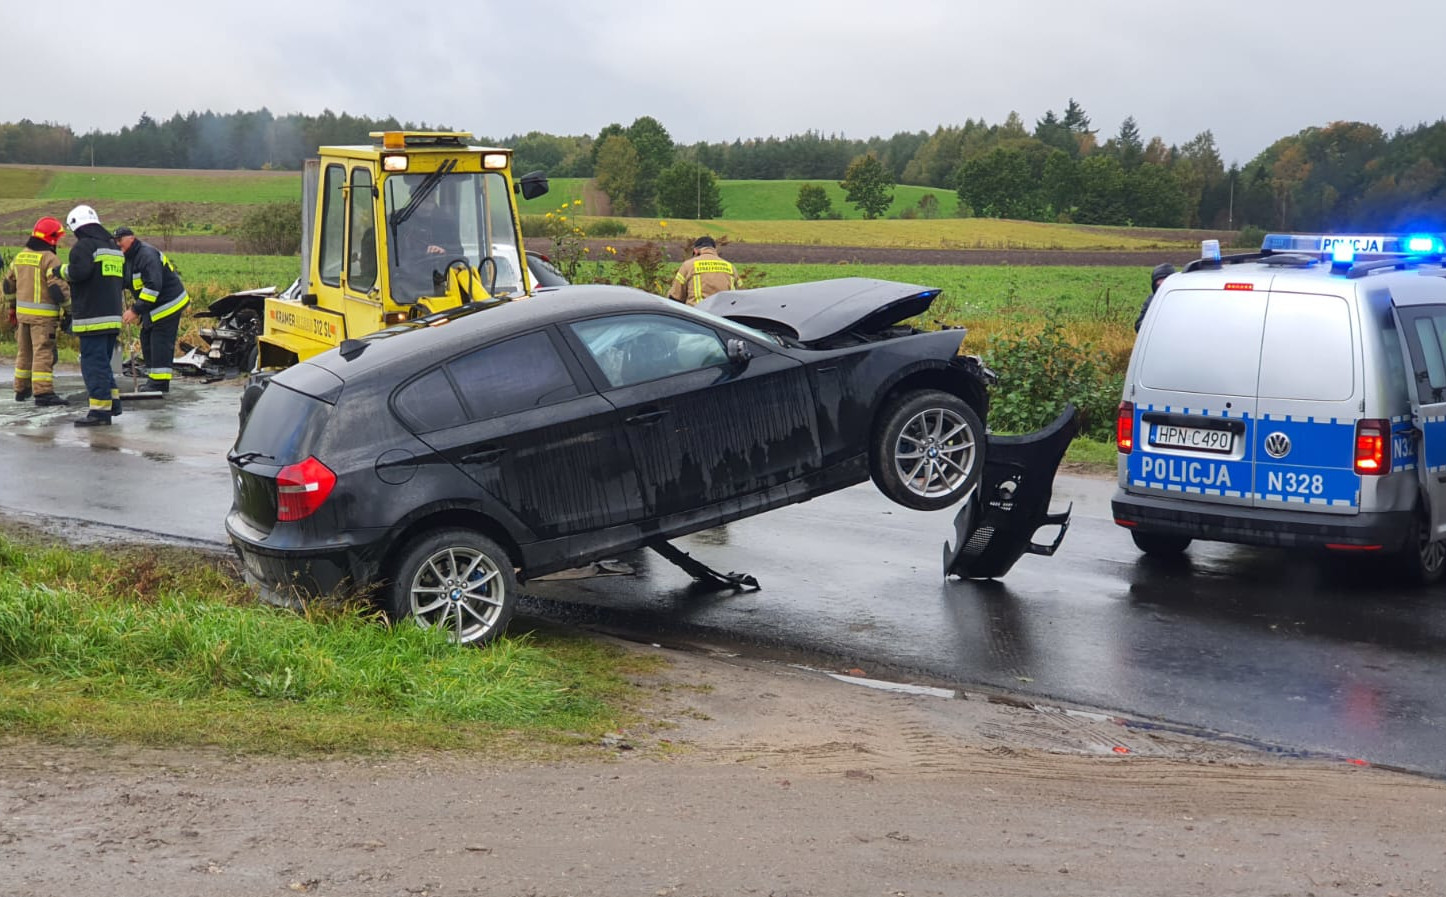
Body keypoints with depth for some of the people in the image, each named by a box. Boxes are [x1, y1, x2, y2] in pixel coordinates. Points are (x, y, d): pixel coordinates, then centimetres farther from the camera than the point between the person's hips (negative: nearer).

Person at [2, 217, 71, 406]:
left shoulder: (20, 257, 13)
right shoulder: (49, 259, -14)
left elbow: (9, 283, 23)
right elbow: (58, 287, -20)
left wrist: (13, 306, 36)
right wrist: (69, 309, -11)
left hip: (22, 312, 8)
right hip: (43, 315, -8)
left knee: (24, 352, 18)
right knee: (43, 353, -10)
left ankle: (21, 390, 27)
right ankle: (43, 393, -16)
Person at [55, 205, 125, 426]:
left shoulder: (84, 245, -10)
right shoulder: (114, 247, 18)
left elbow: (79, 271, -24)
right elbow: (124, 279, 24)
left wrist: (62, 270, -6)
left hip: (92, 317, -9)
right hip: (112, 315, 9)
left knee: (93, 364, -7)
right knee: (103, 362, 20)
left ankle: (100, 411, -9)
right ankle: (113, 402, 23)